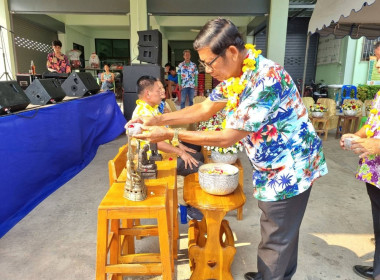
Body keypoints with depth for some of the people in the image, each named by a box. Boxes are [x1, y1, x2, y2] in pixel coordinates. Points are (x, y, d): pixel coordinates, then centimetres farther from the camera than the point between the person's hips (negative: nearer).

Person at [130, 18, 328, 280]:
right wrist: (158, 119, -4)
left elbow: (227, 138, -28)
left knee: (275, 240, 10)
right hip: (275, 166, 9)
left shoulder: (265, 79, -31)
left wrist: (169, 134, -24)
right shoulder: (235, 74, -1)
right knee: (283, 232, 26)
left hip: (290, 167, -9)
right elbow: (205, 108, 6)